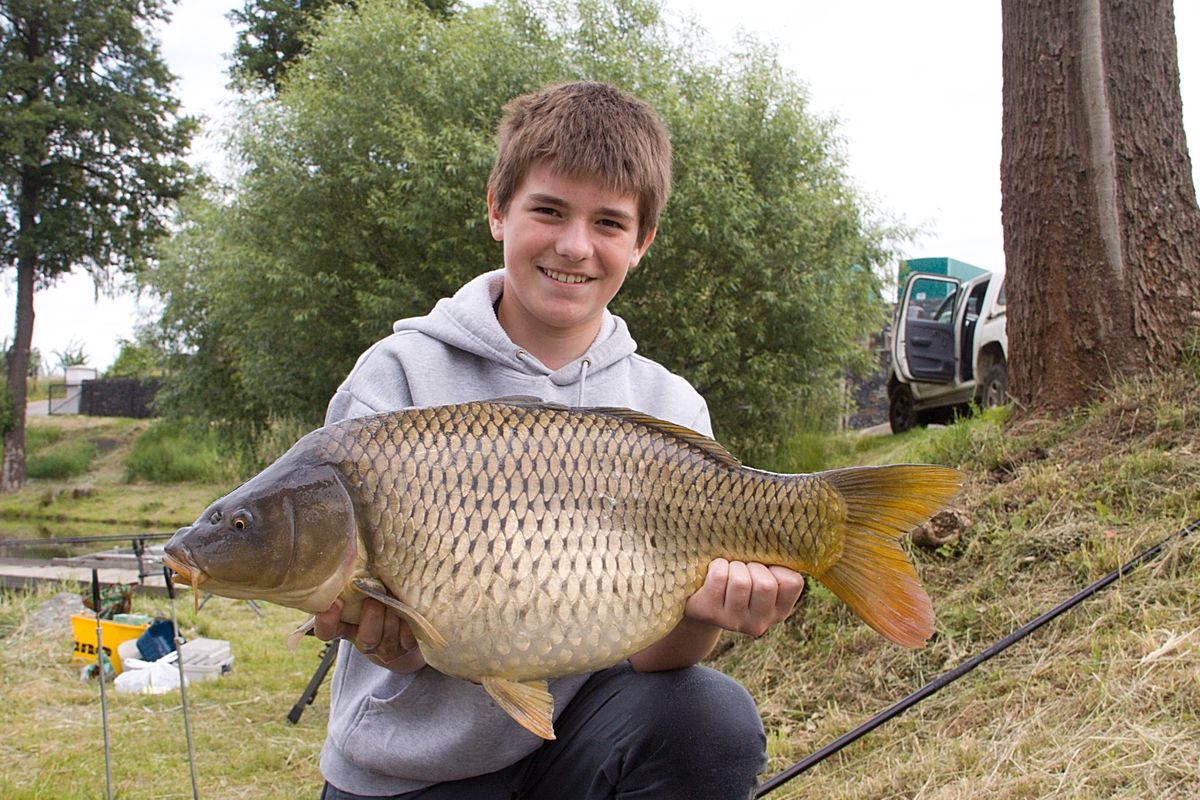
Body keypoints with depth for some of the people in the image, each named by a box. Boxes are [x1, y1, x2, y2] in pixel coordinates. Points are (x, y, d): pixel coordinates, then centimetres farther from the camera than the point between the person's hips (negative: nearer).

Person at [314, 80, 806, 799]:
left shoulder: (670, 409, -1)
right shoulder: (399, 375, -6)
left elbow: (646, 658, -8)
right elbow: (401, 649, -9)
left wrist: (698, 612, -30)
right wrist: (386, 627, -32)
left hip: (576, 741, 1)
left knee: (715, 720, -24)